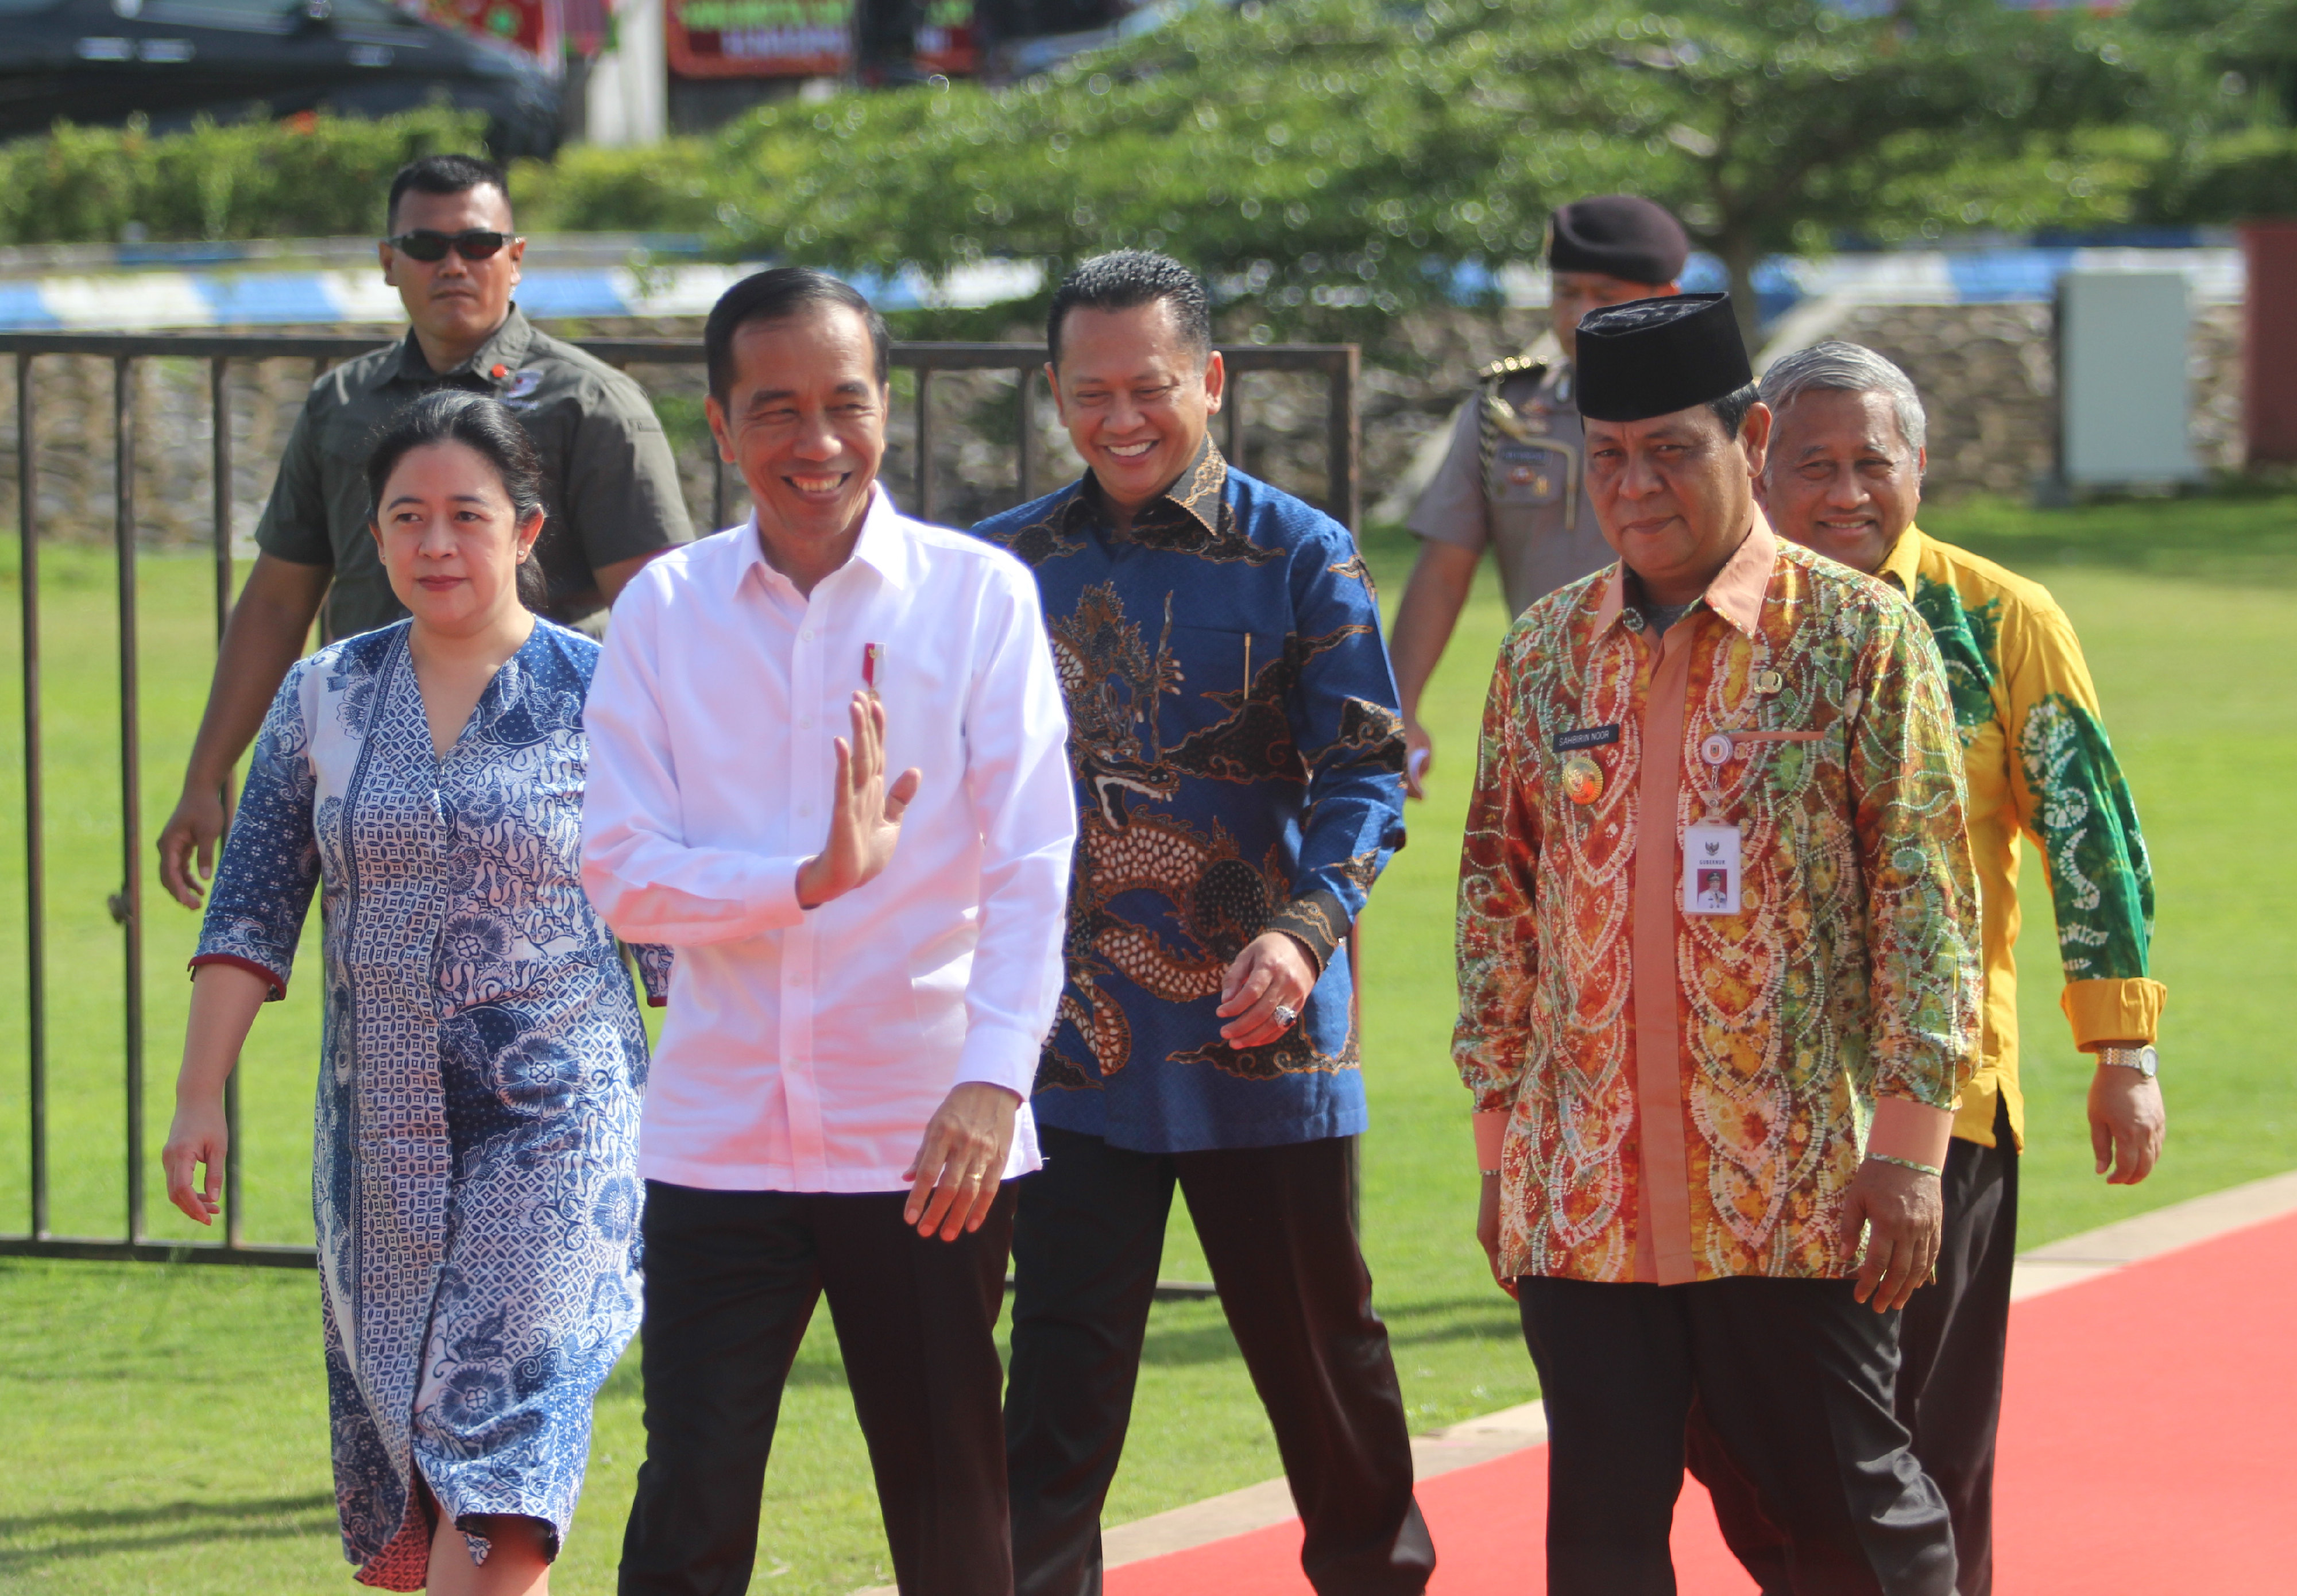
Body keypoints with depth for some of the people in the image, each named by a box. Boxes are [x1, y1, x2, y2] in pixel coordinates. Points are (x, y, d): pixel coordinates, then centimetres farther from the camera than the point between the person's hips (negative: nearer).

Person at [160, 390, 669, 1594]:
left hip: (555, 1122, -4)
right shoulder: (323, 700, 6)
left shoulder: (598, 700, -3)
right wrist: (198, 1098, 3)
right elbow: (252, 912, 8)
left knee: (500, 1484, -15)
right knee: (400, 1494, 9)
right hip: (380, 1126, 4)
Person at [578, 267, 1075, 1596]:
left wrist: (994, 1080, -21)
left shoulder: (980, 595, 0)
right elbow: (621, 873, -2)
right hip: (719, 1137, 1)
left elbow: (1032, 866, -7)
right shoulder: (666, 610, 4)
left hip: (930, 1142, -1)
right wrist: (811, 880, -18)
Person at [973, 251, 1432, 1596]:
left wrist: (1306, 930, -24)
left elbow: (1365, 774, -7)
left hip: (1258, 1034, -1)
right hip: (1073, 1038, 2)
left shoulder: (1299, 558, -2)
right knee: (1060, 1380, -3)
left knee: (1322, 1354, 11)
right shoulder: (1006, 566, 7)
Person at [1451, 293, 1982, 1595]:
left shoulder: (1865, 637, -2)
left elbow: (1928, 897, -5)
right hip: (1582, 1191, 4)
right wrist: (1501, 1143, 10)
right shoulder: (1545, 653, 10)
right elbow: (1497, 898, 14)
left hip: (1797, 1192, -4)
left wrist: (1907, 1143, -10)